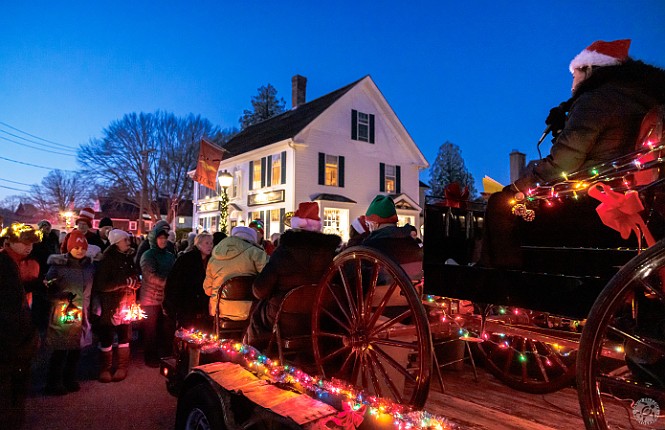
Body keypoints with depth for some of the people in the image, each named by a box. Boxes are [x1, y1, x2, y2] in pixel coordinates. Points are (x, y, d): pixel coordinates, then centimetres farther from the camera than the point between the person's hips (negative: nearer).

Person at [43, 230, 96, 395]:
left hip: (81, 314, 5)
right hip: (62, 314, -4)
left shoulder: (89, 266, 6)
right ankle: (53, 384, 21)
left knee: (76, 348, 13)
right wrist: (61, 295, -22)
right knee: (60, 350, 2)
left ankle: (70, 380, 31)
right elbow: (47, 289, -6)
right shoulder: (58, 265, -8)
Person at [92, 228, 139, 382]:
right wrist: (125, 282, -20)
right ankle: (105, 368, 23)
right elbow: (102, 285, -17)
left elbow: (136, 280, 11)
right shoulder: (107, 259, -10)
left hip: (126, 304, 4)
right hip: (109, 306, -4)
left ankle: (122, 367, 23)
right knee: (106, 338, 6)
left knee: (124, 336, 9)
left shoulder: (129, 258, 6)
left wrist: (133, 282, -11)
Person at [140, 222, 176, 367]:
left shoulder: (170, 256, 9)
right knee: (151, 329, 6)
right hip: (151, 299, -4)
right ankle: (150, 358, 19)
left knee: (166, 328, 9)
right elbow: (151, 276, -15)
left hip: (167, 298, 4)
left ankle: (164, 355, 24)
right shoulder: (148, 255, -5)